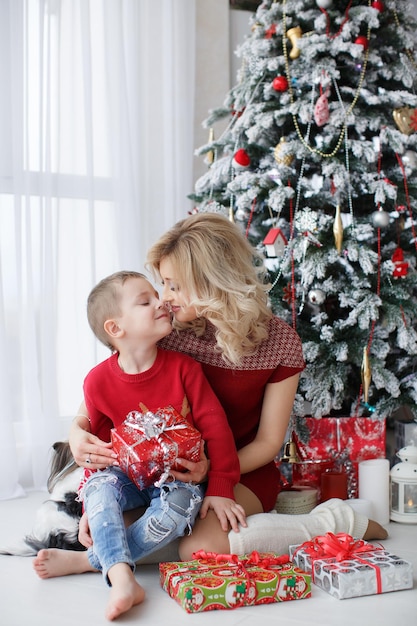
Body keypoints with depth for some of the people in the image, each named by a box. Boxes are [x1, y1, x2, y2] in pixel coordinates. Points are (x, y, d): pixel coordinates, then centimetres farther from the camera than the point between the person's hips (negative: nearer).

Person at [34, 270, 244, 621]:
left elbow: (215, 427, -9)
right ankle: (122, 578, -36)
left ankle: (90, 560, -20)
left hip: (180, 477, -1)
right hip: (128, 475, 1)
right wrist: (93, 504, 2)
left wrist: (220, 488, -12)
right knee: (99, 487, -30)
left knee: (177, 512, -31)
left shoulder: (183, 367, -12)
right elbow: (97, 443, 5)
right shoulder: (99, 381, -8)